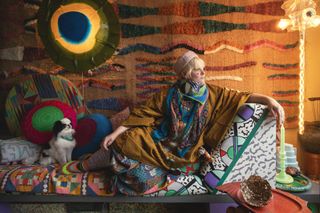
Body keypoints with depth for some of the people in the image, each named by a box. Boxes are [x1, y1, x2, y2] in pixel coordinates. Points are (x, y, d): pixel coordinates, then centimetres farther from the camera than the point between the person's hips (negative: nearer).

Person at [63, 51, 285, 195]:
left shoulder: (213, 94, -3)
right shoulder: (169, 95, -5)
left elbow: (243, 97, -6)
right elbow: (142, 113, -5)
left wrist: (269, 100, -24)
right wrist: (116, 133, -9)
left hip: (185, 153, 0)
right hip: (160, 142, 1)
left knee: (149, 178, -22)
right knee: (122, 144, -19)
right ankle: (82, 165, 12)